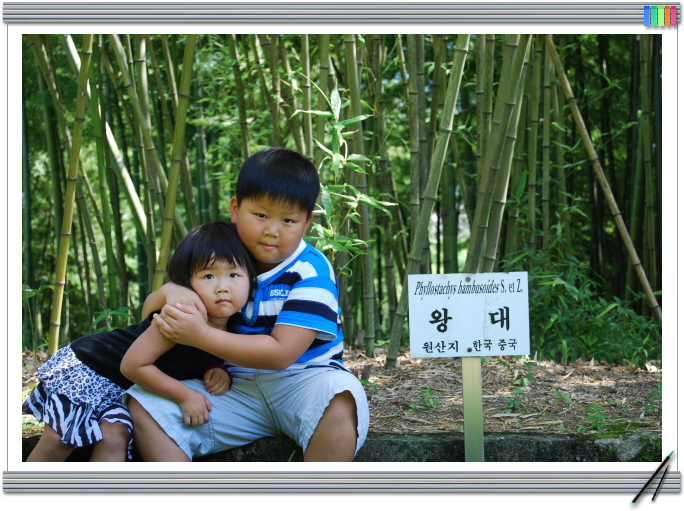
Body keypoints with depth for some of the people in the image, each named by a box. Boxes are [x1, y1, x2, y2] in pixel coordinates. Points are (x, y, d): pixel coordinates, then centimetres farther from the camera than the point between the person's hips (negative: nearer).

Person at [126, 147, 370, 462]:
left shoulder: (312, 272, -12)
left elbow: (281, 353, -21)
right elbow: (150, 310, 11)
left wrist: (201, 336, -24)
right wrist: (171, 292, -14)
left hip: (302, 380, -5)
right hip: (237, 388, 5)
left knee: (341, 396, -39)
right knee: (143, 404, -12)